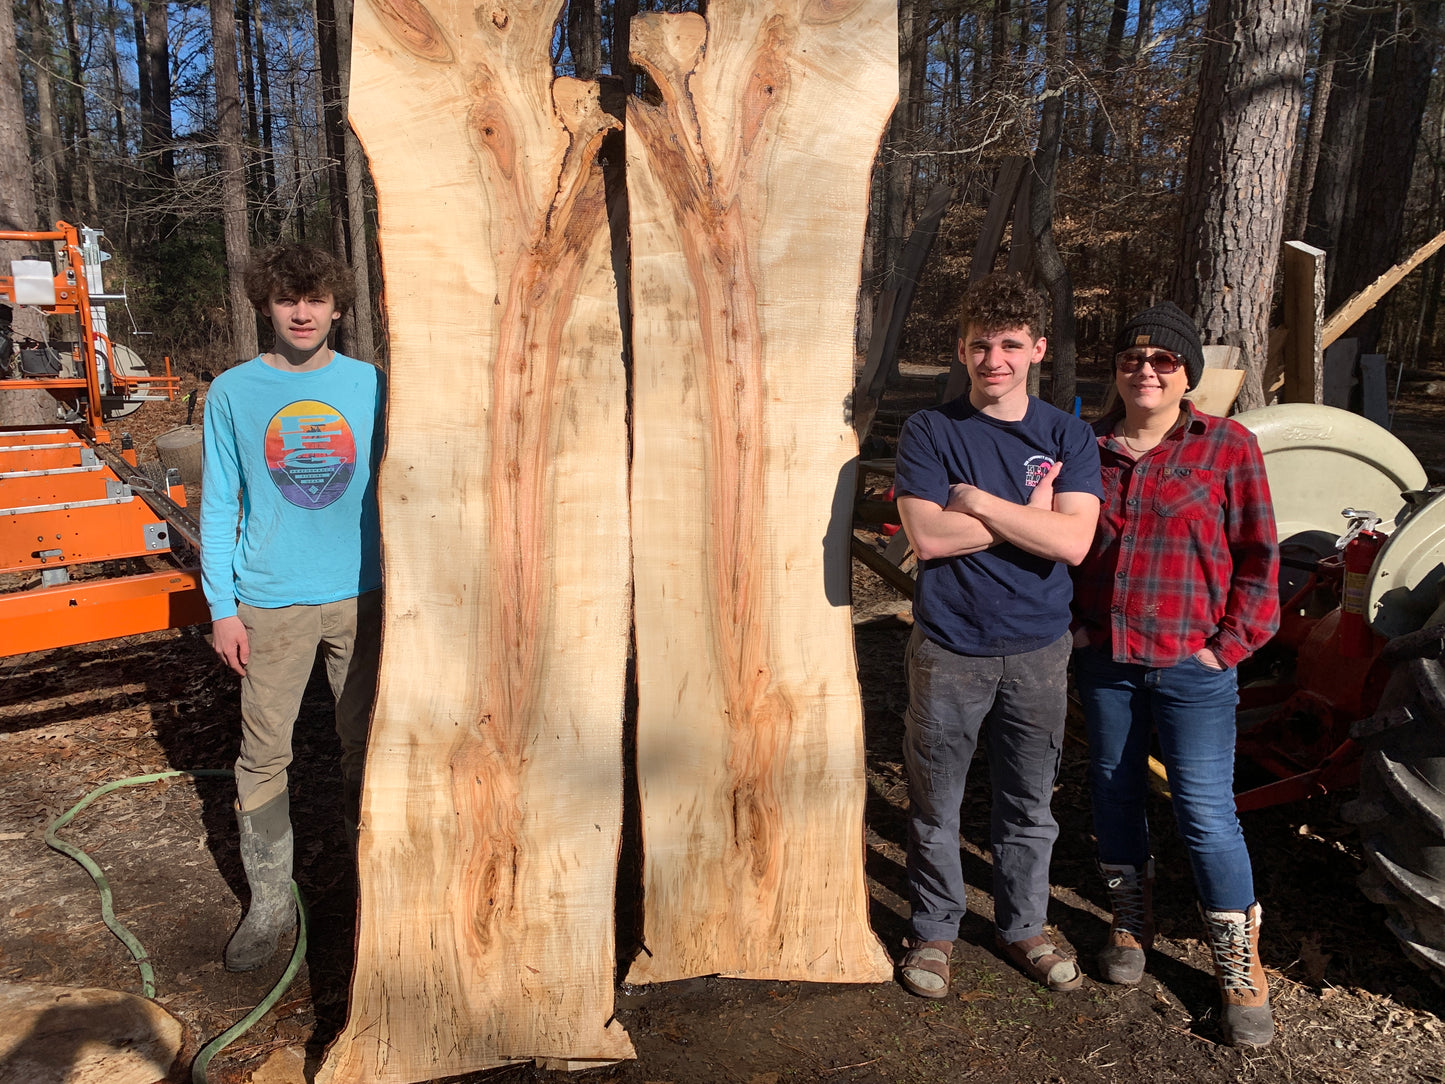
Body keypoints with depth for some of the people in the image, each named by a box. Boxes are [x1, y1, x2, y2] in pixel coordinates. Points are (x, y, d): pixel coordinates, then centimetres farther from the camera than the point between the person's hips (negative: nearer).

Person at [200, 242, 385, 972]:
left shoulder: (369, 386, 1)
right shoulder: (233, 392, 0)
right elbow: (219, 506, 2)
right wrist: (222, 608, -3)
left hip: (360, 597, 1)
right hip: (270, 604, 0)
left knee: (366, 744, 12)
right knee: (263, 758, 5)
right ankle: (269, 906, 20)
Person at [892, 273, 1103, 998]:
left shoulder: (1068, 437, 0)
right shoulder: (931, 432, -5)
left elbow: (1073, 541, -14)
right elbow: (928, 537, -18)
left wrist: (978, 500, -16)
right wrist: (1029, 514, -13)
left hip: (1038, 651, 2)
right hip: (949, 649, -2)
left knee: (1029, 805, 16)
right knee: (935, 804, 10)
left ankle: (1022, 927, 37)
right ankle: (933, 930, 31)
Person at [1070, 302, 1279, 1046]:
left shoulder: (1228, 446, -4)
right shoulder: (1088, 448, 4)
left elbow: (1258, 558, -2)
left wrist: (1231, 644, -7)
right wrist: (1075, 622, 5)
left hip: (1192, 665, -3)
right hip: (1104, 659, 4)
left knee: (1206, 812, 0)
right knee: (1114, 790, 15)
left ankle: (1239, 969, 19)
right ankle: (1131, 922, 37)